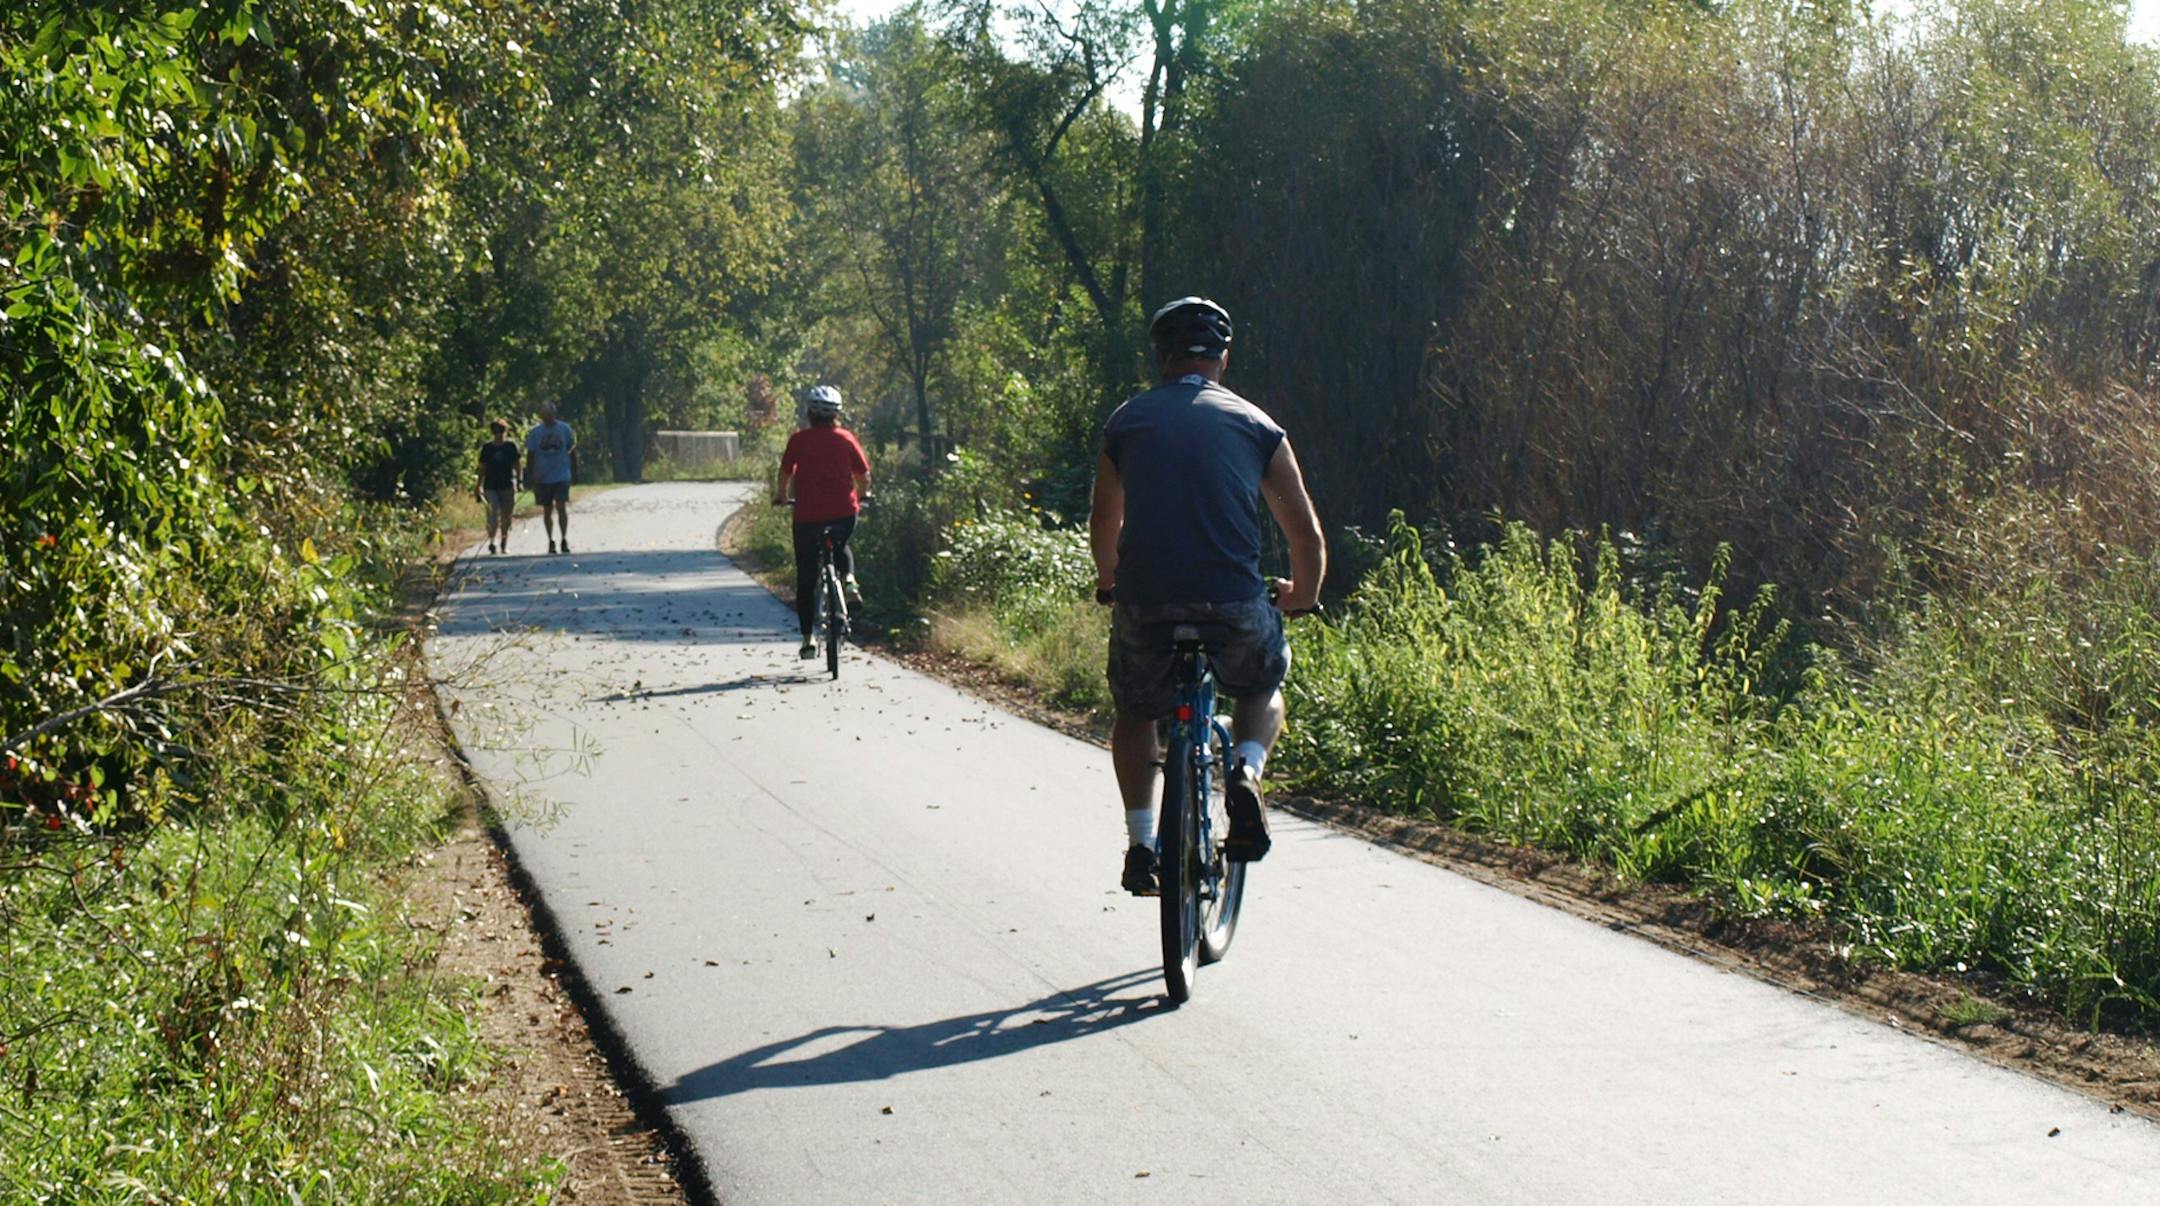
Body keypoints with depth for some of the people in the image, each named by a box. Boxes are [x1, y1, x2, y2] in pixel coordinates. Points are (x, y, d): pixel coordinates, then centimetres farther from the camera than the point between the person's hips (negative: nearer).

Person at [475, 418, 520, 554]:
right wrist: (478, 486, 6)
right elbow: (482, 469, 9)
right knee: (493, 515, -12)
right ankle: (492, 541, -5)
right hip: (491, 486, 0)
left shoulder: (511, 446, 3)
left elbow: (516, 466, 5)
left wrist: (519, 481, -5)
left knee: (506, 517, 5)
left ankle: (505, 544, 18)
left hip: (508, 486, 0)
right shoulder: (487, 448, 5)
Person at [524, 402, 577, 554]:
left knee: (561, 507, -12)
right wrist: (530, 476, -1)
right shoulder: (534, 432, 1)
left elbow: (572, 450, 9)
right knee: (547, 510, 8)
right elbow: (530, 455, 3)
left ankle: (564, 540, -8)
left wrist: (575, 470, 8)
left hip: (562, 476, -1)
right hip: (542, 478, 1)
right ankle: (551, 541, 19)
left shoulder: (564, 429, 1)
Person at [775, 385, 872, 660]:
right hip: (844, 513, 1)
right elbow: (863, 475, 8)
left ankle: (808, 638, 10)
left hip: (807, 516, -1)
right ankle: (848, 579, 5)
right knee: (840, 547, 35)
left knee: (806, 579, 11)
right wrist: (861, 496, 28)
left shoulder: (799, 440, 0)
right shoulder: (846, 438, 3)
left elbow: (785, 474, 6)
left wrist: (781, 497, 26)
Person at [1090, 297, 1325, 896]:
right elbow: (1306, 535, 13)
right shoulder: (1256, 425, 10)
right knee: (1264, 687, 30)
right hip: (1237, 611, -1)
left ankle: (1140, 842, 16)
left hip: (1145, 606, 1)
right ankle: (1245, 771, 2)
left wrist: (1110, 582, 46)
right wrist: (1302, 596, 33)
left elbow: (1103, 525, 26)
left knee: (1134, 713, 28)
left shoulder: (1127, 421, 13)